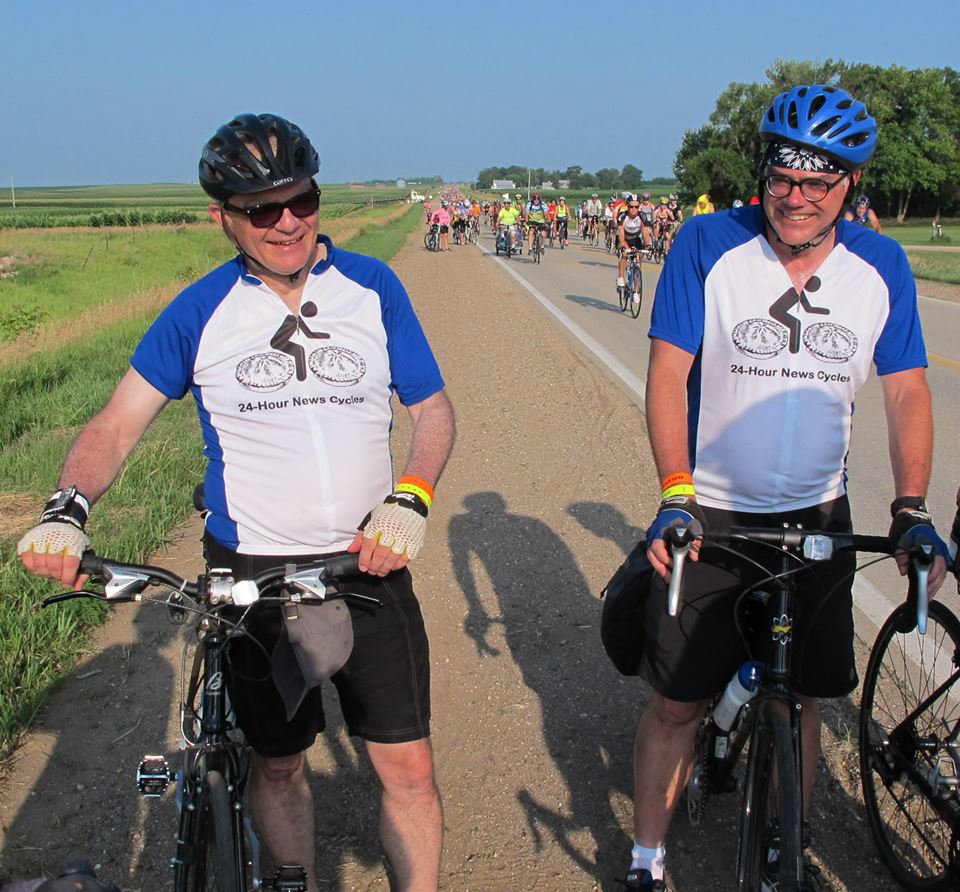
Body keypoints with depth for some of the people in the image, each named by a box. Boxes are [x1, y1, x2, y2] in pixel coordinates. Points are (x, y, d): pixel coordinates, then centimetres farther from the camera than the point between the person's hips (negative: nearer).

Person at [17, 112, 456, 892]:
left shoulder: (372, 287, 0)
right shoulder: (199, 311, -1)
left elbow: (432, 408, 2)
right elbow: (118, 424, 0)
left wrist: (409, 501, -17)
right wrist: (67, 510, -19)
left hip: (367, 565, 0)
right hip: (252, 572, 0)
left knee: (408, 767, 3)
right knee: (276, 763, 15)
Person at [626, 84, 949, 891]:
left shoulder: (882, 266, -2)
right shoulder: (708, 244, -10)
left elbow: (907, 392, 3)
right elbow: (668, 374, -12)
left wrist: (912, 512, -8)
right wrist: (675, 498, -21)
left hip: (816, 520, 3)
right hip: (709, 519, -2)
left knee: (799, 702, 12)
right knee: (677, 703, 4)